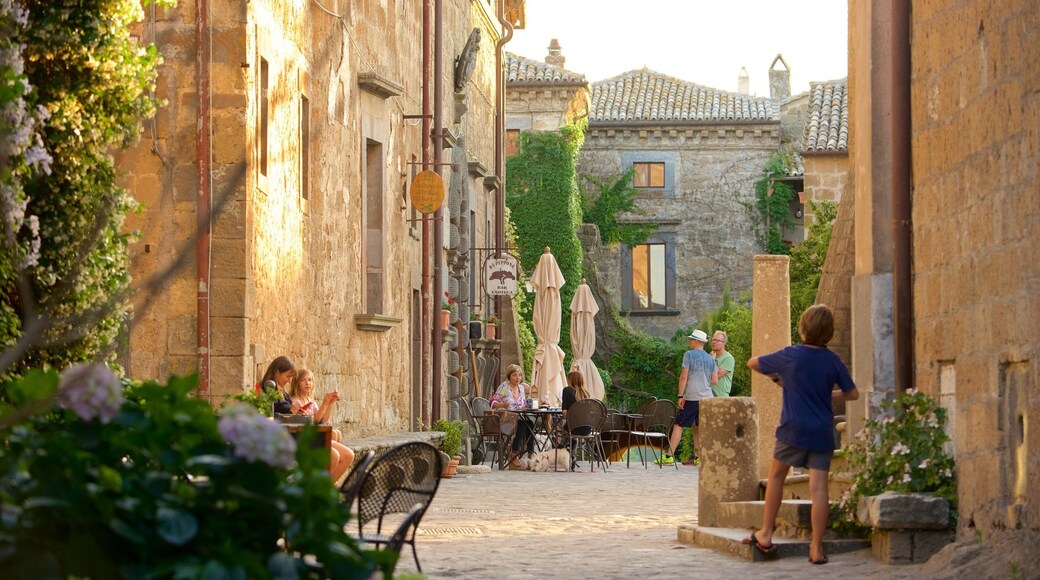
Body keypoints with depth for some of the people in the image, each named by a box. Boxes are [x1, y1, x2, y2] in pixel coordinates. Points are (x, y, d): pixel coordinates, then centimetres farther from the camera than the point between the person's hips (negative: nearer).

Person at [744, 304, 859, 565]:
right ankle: (817, 548, -3)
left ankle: (765, 535, 19)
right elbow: (852, 394, 6)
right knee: (818, 488, -2)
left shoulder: (790, 355, -6)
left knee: (776, 476, 18)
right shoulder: (833, 361, -1)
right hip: (822, 433, 1)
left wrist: (777, 377, 21)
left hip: (793, 429, -1)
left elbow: (753, 363, 7)